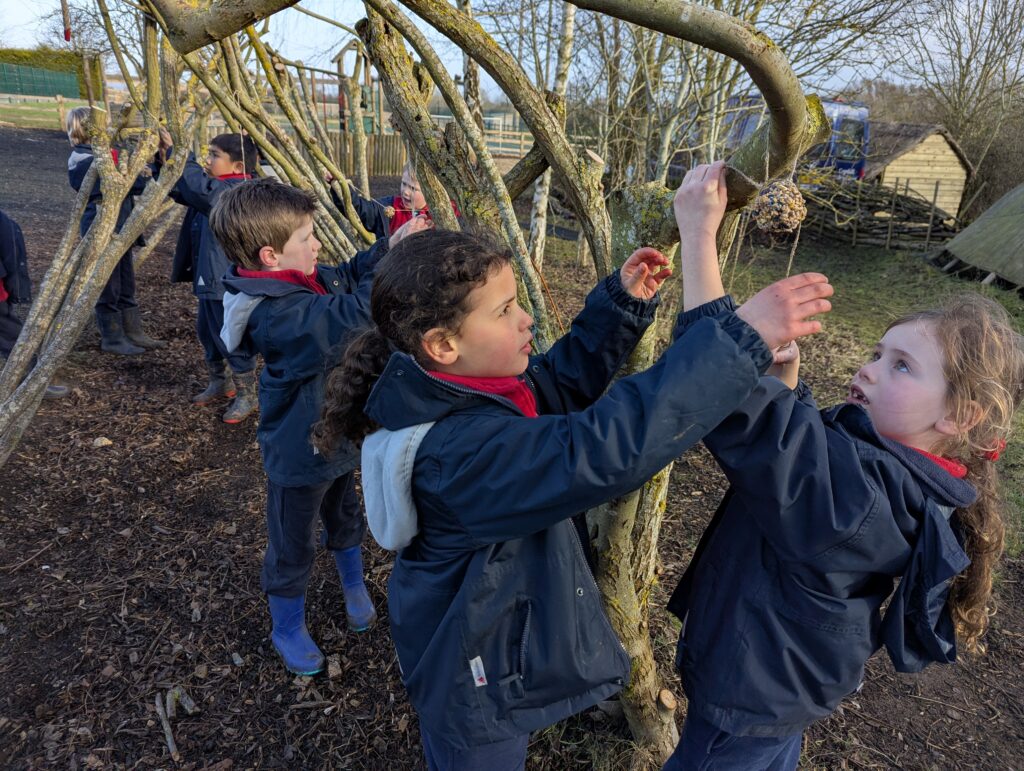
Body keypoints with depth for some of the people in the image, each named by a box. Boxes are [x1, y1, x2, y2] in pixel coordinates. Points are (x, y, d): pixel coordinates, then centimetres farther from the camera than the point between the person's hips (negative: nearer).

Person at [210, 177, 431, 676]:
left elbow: (348, 277, 13)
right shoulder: (276, 313, -33)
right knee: (291, 549, 15)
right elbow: (349, 316, -44)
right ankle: (287, 630, 41)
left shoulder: (304, 279, -5)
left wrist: (389, 246, -1)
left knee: (346, 520, 30)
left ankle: (355, 589, 56)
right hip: (299, 456, -9)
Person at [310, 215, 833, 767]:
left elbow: (567, 376, 2)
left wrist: (623, 304, -11)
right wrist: (741, 339, -49)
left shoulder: (460, 392, -11)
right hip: (477, 668, -8)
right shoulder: (463, 449, -41)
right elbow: (606, 448, -50)